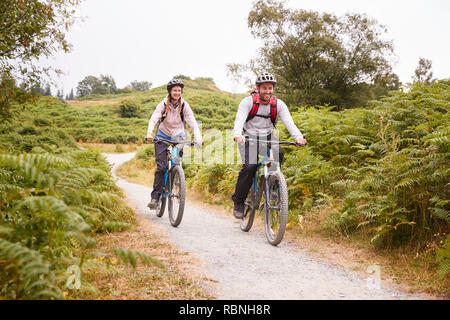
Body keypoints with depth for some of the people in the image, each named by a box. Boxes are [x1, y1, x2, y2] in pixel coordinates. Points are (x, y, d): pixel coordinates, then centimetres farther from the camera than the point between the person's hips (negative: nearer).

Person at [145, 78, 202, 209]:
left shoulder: (184, 105, -10)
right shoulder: (163, 104, -13)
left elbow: (192, 122, -18)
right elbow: (153, 119, -25)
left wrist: (198, 138, -34)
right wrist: (149, 133, -44)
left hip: (177, 135, 1)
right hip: (163, 136, -1)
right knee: (161, 166, -9)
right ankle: (155, 197, -4)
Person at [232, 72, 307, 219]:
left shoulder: (278, 104, -9)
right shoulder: (248, 102, -15)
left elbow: (289, 122, -23)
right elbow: (239, 119, -30)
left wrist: (298, 137, -43)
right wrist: (237, 135, -52)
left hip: (267, 137, 2)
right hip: (248, 138, -2)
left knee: (278, 155, -29)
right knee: (249, 167, -23)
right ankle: (238, 201, -6)